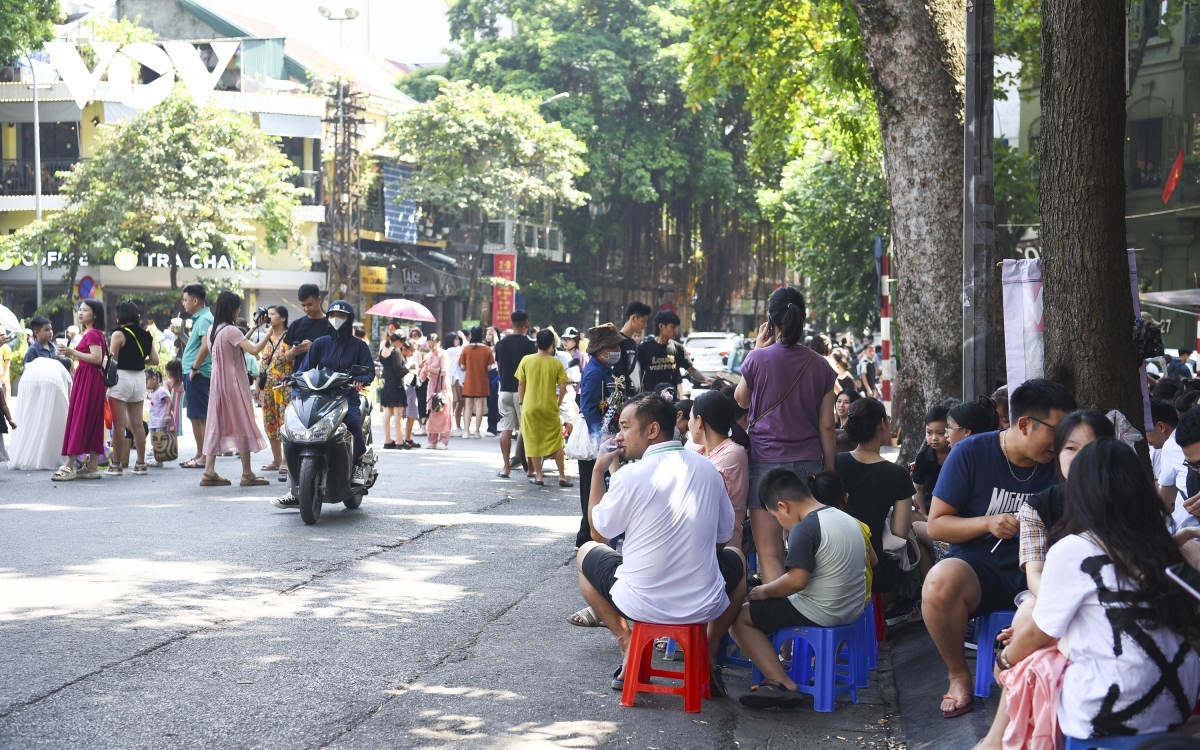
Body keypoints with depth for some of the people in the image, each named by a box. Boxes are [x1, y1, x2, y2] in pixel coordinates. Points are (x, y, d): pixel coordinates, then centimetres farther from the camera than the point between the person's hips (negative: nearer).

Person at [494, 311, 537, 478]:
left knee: (506, 429, 4)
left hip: (505, 390, 3)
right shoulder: (529, 344, -8)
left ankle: (506, 467, 2)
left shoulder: (501, 344, 5)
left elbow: (499, 366, 12)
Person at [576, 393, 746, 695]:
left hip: (641, 605, -3)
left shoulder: (631, 475, -14)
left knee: (586, 553, 25)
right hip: (704, 606, 3)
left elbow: (599, 533, 2)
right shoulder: (708, 470, 2)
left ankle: (628, 645, 11)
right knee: (736, 558, 35)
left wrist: (600, 470, 7)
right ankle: (708, 653, 19)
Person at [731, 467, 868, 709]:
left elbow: (797, 580, -26)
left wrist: (764, 591, -8)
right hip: (853, 609, 9)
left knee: (740, 618, 0)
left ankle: (782, 682, -13)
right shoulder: (848, 520, 9)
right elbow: (870, 561, 22)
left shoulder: (804, 529, -18)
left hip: (819, 614, -9)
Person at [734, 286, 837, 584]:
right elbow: (826, 425, 4)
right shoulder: (819, 365, 2)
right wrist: (829, 470, 13)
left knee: (769, 555, -2)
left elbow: (740, 400, 13)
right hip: (809, 464, 3)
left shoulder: (759, 359, -6)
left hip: (766, 461, -3)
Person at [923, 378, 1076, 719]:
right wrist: (987, 523, -20)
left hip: (1034, 572, 2)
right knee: (940, 583, -37)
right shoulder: (971, 453, -5)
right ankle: (959, 676, -10)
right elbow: (936, 524, -4)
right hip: (976, 569, -2)